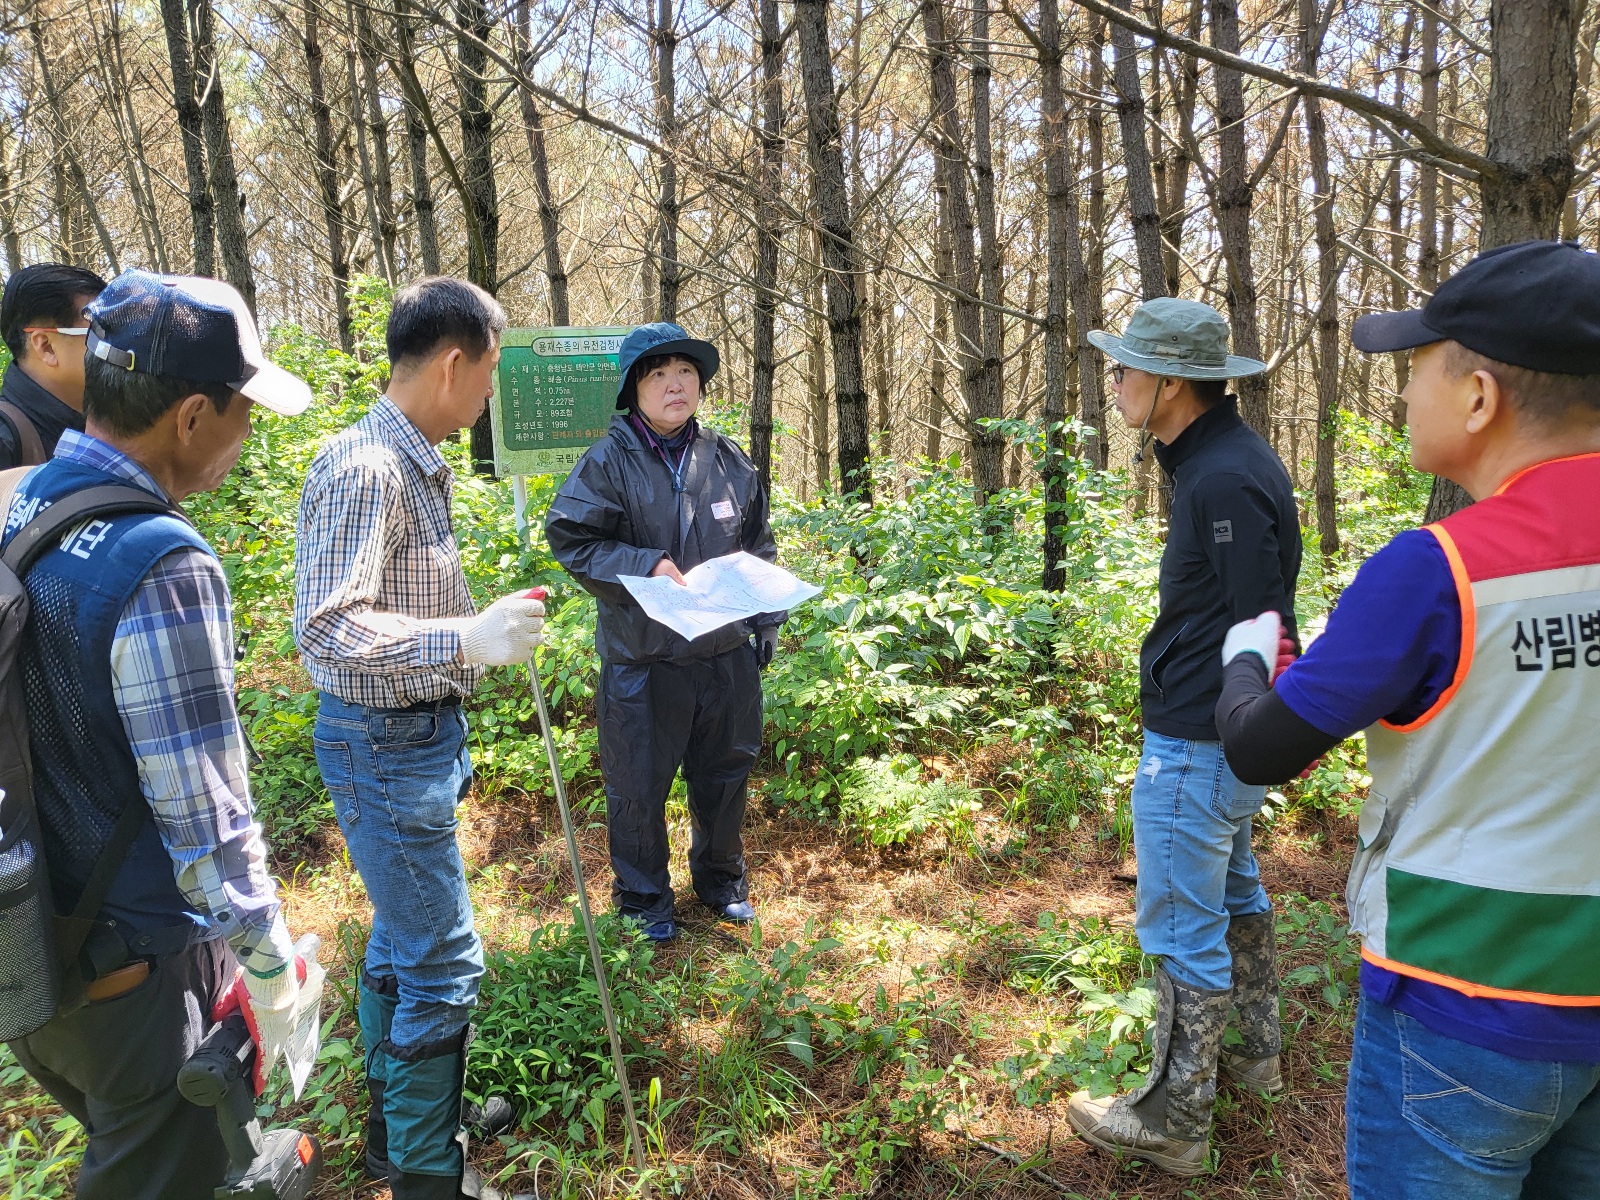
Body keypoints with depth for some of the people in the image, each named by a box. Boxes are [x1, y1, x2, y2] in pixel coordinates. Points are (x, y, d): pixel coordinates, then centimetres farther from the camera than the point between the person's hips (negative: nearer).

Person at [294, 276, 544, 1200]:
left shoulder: (420, 466, 8)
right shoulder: (363, 469, -21)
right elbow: (326, 625, -28)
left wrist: (484, 629, 23)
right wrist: (467, 641, -36)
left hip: (420, 732, 10)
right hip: (384, 743, -10)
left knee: (403, 938, 21)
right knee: (443, 964, -1)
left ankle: (400, 1117, 40)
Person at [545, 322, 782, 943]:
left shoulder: (728, 459, 4)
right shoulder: (609, 460, -10)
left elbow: (760, 547, 13)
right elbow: (569, 537, -11)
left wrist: (766, 622, 10)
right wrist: (645, 565, -22)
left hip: (727, 655, 4)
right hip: (642, 658, -4)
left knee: (725, 773, 19)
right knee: (639, 785, 9)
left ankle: (721, 879, 43)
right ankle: (644, 899, 32)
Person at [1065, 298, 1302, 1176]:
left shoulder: (1223, 480, -23)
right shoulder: (1226, 460, 8)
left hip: (1196, 742, -11)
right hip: (1223, 738, 11)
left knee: (1182, 926, 2)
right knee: (1231, 886, 25)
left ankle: (1175, 1121, 18)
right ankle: (1254, 1052, 44)